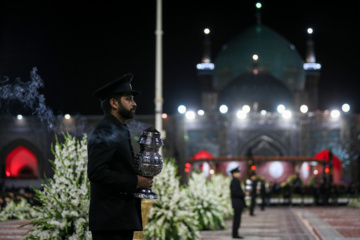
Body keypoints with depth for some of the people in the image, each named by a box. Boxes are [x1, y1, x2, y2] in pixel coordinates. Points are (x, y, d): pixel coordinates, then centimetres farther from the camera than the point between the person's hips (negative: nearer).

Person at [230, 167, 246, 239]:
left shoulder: (236, 181, 17)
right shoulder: (234, 182, -15)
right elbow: (234, 193, -23)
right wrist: (244, 194, -17)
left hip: (238, 204, 10)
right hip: (237, 204, -10)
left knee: (237, 219, 11)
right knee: (237, 219, -8)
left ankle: (235, 234, 14)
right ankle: (235, 234, -6)